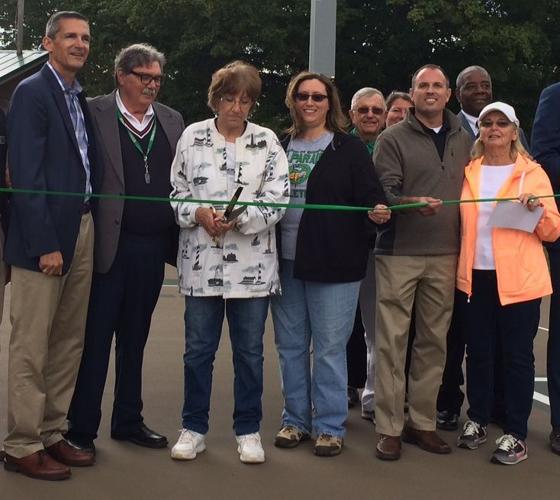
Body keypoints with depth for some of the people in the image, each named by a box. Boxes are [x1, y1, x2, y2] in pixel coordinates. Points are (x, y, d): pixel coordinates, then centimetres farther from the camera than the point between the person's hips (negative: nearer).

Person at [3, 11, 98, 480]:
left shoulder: (81, 98, 15)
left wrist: (85, 231, 4)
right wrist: (45, 244, -18)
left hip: (82, 229, 8)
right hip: (44, 233, -7)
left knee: (69, 342, 11)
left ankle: (52, 433, 22)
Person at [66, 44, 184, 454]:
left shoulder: (172, 121, 11)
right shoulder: (93, 113, -4)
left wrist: (177, 237, 1)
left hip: (152, 249, 5)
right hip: (109, 245, -5)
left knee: (134, 339, 15)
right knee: (96, 338, 2)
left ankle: (129, 421, 27)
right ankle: (82, 428, 13)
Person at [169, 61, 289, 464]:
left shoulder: (268, 142, 3)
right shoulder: (193, 137, 5)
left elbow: (277, 201, -3)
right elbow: (177, 193, 6)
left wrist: (240, 218, -17)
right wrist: (198, 214, -12)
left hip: (252, 264, 0)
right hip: (202, 261, 0)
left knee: (250, 351, 8)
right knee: (198, 349, 7)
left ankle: (248, 431, 21)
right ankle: (194, 429, 21)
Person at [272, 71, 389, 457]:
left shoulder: (350, 148, 1)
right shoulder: (280, 147, 10)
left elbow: (370, 191, -5)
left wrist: (378, 209, -25)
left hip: (333, 263, -4)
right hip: (286, 261, 4)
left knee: (329, 348, 2)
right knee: (290, 345, 12)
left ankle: (330, 426, 13)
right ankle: (295, 419, 25)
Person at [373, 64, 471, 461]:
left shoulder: (464, 141, 14)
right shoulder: (393, 139, 1)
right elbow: (383, 193, -7)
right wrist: (414, 202, -27)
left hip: (445, 255, 4)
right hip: (400, 253, -4)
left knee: (434, 340, 8)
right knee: (392, 339, -2)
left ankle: (423, 422, 18)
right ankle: (389, 428, 5)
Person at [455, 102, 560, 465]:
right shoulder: (468, 172, 12)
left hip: (517, 279, -3)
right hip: (475, 276, 3)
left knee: (517, 355, 0)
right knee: (478, 351, 10)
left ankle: (516, 435, 7)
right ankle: (478, 420, 24)